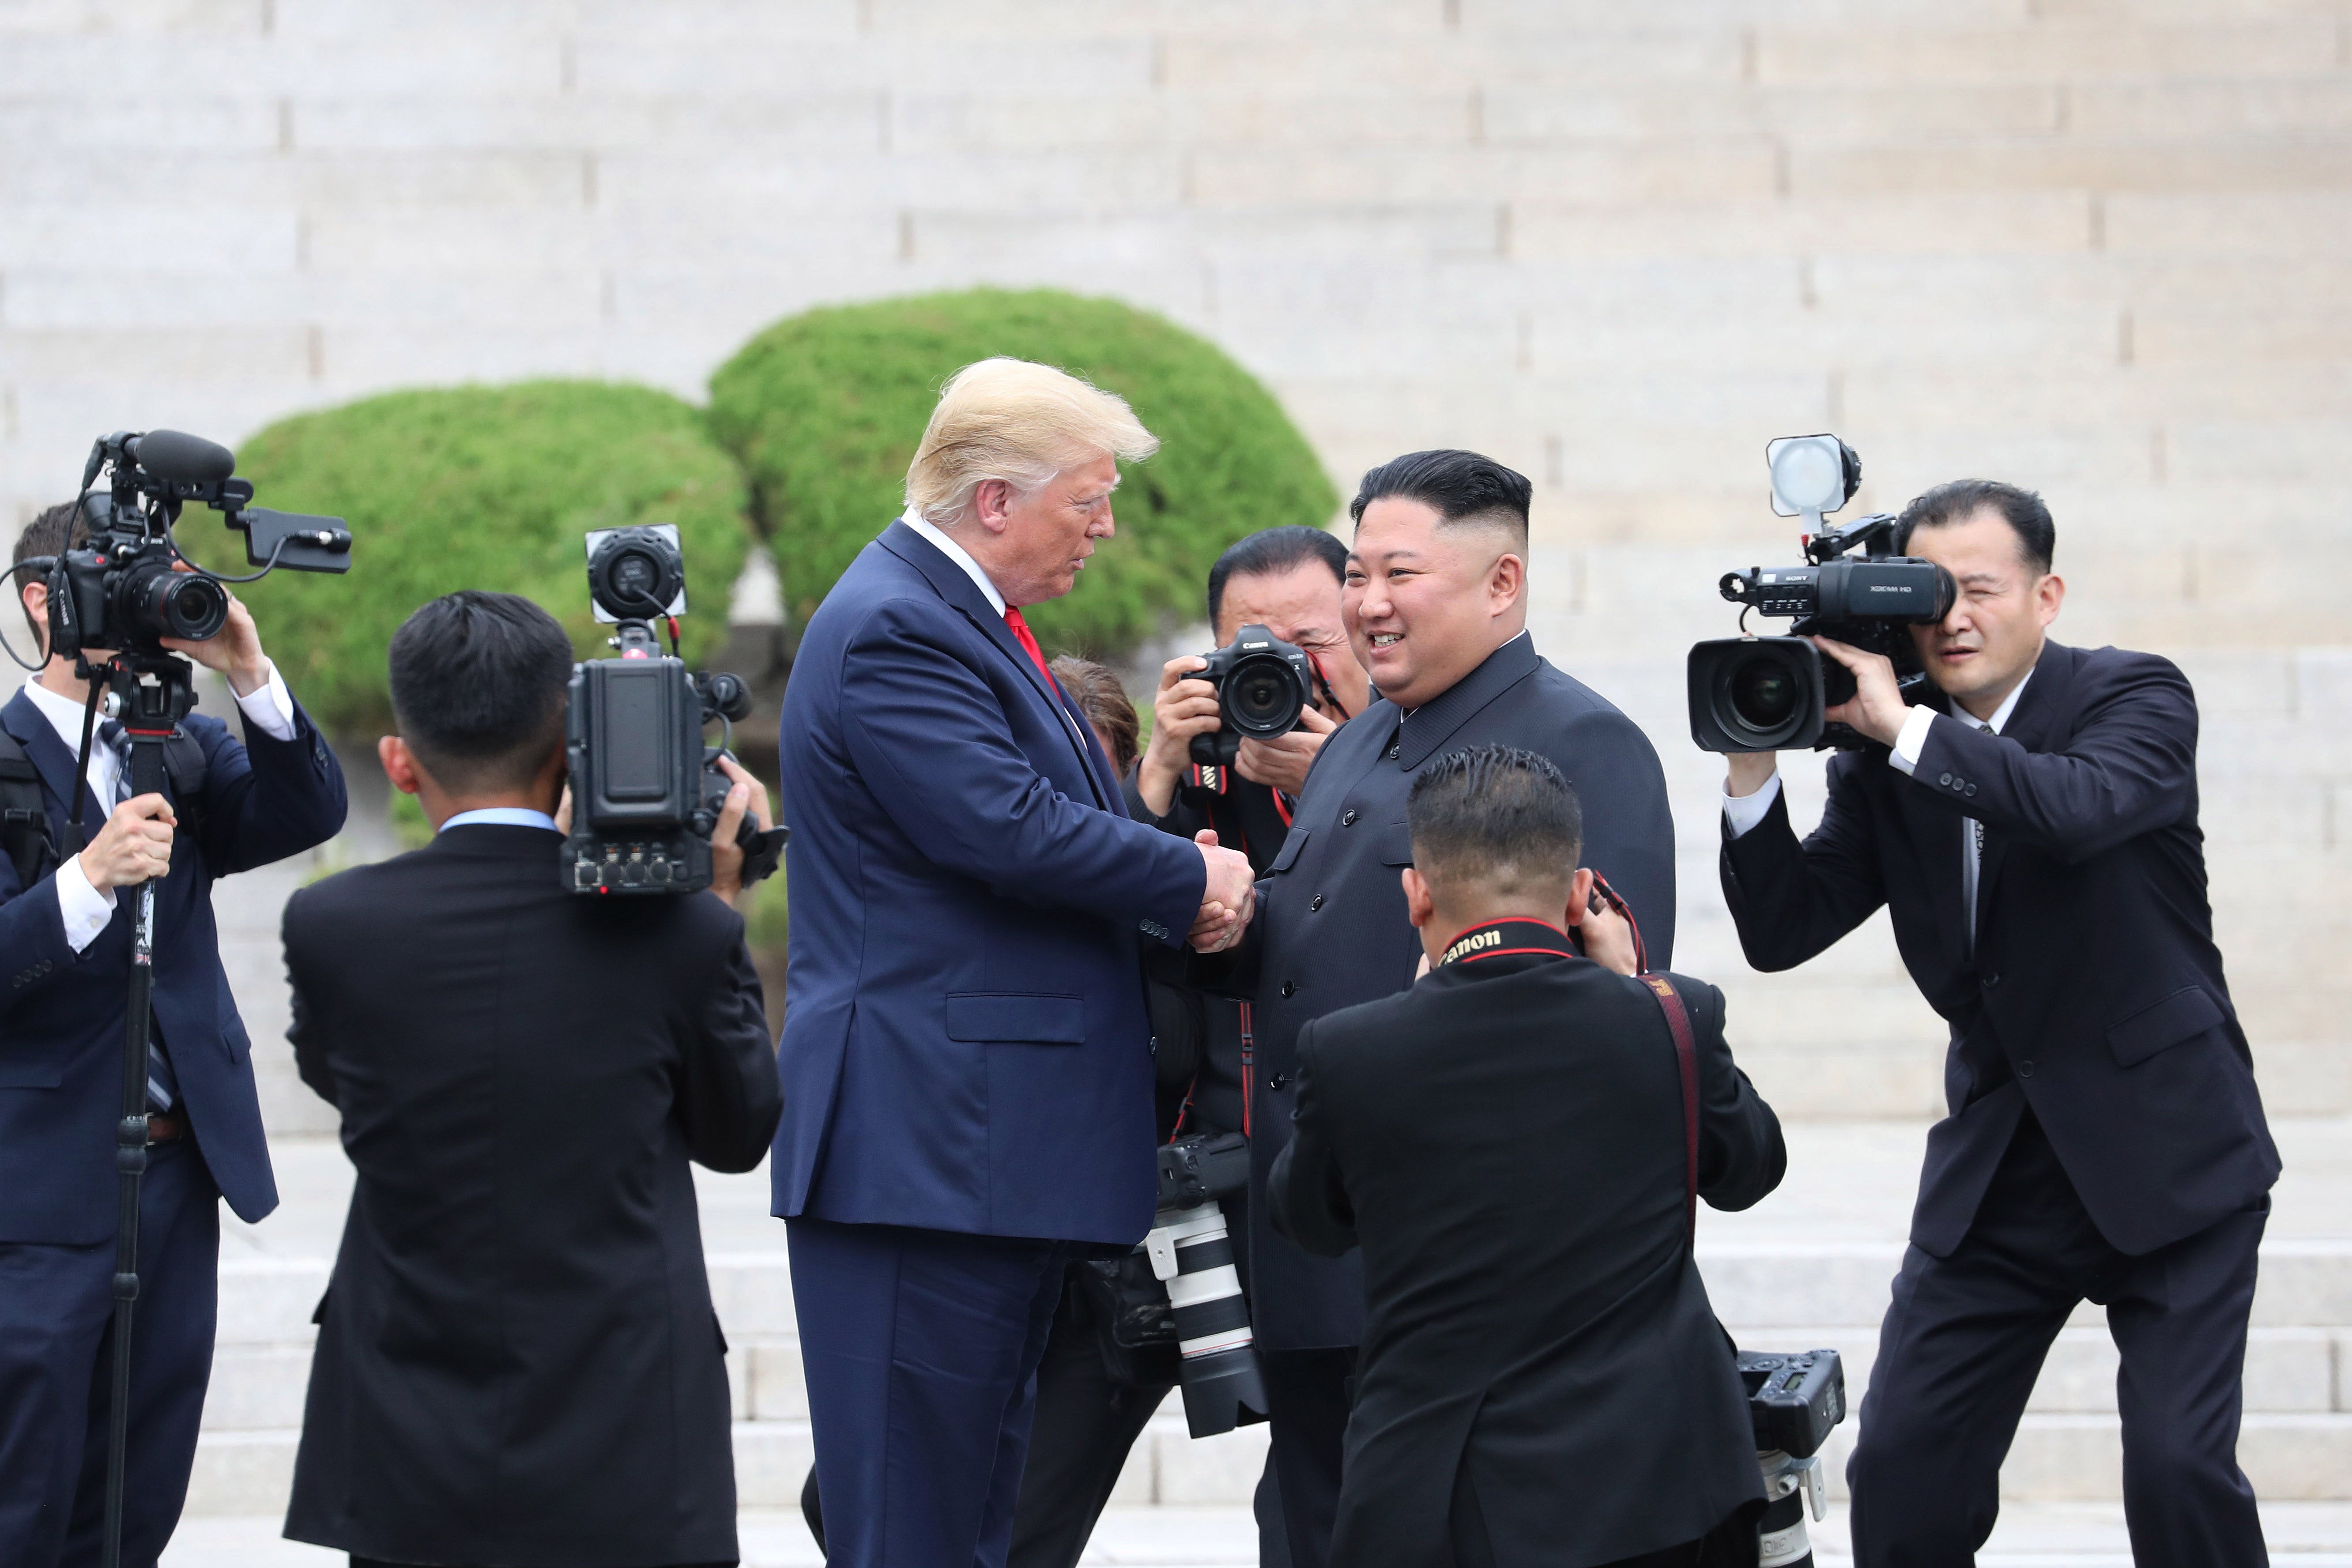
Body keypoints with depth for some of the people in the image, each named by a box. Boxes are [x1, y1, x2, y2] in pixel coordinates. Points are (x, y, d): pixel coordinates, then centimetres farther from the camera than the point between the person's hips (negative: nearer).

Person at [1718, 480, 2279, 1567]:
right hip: (1997, 1175, 4)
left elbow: (2082, 807, -31)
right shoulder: (1882, 765, 4)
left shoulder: (2136, 699, -9)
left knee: (2181, 1466, -15)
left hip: (2166, 1160, -4)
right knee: (1902, 1472, -1)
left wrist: (1905, 727, -30)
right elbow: (1781, 931, -1)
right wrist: (1756, 763, -13)